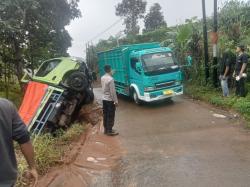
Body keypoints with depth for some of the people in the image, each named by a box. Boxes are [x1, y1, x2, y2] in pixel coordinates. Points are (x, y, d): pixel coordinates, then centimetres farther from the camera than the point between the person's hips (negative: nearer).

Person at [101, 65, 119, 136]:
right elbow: (113, 91, -21)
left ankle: (106, 129, 24)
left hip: (104, 99, 8)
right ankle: (109, 131, 8)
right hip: (110, 100, -8)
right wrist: (116, 101, -14)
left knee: (105, 115, 15)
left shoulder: (102, 78, 4)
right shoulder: (110, 79, -21)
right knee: (110, 116, 1)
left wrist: (111, 74, 22)